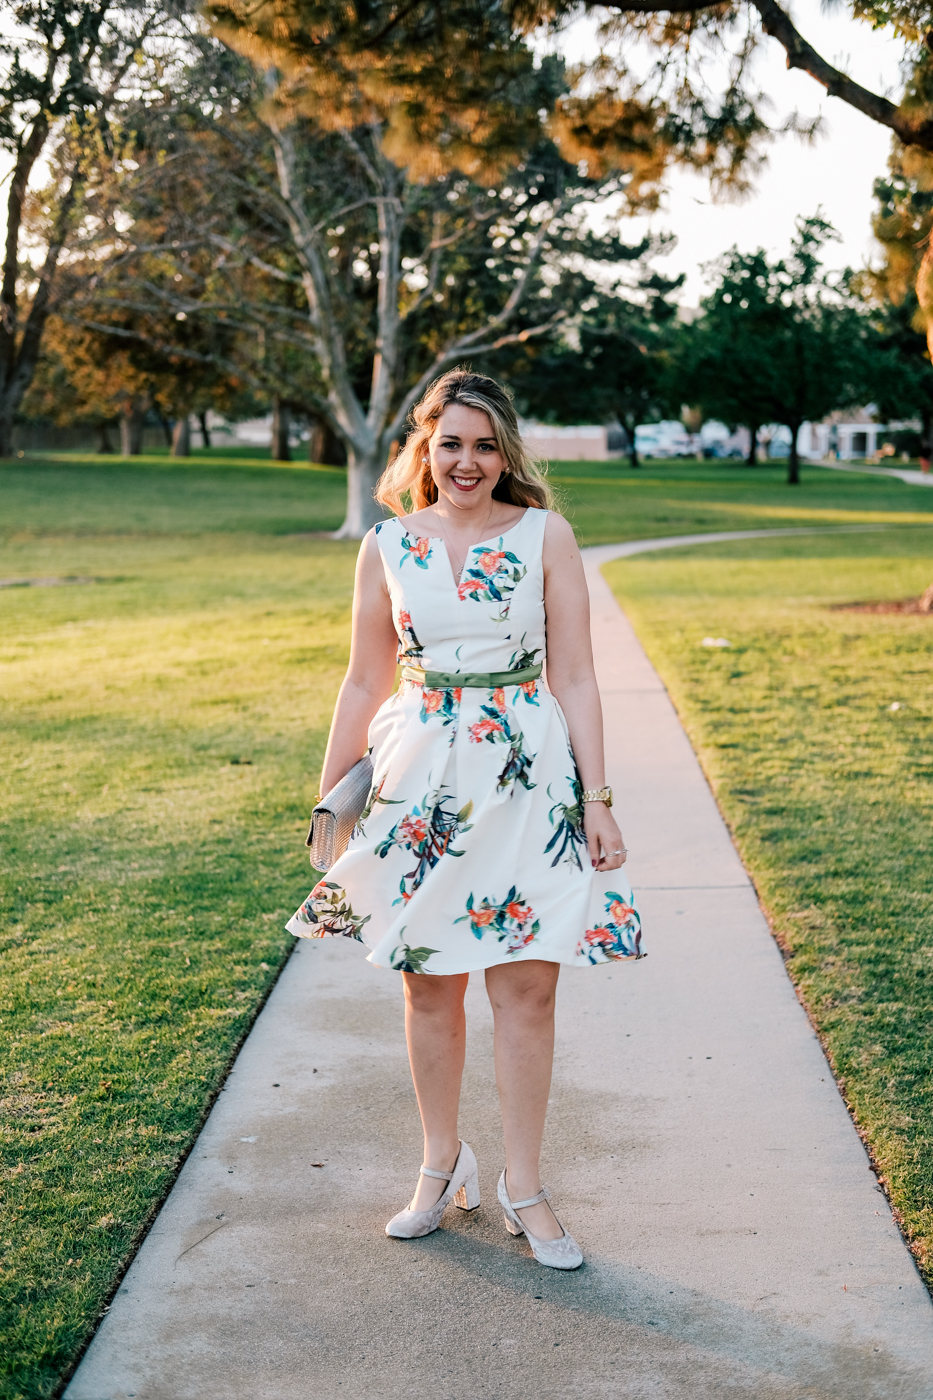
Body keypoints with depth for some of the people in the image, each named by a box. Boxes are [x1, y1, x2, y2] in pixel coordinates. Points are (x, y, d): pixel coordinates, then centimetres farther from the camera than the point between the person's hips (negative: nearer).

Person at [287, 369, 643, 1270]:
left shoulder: (544, 536, -1)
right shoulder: (387, 547, 4)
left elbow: (575, 678, -1)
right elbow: (365, 684, 11)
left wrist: (597, 800, -4)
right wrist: (328, 798, 13)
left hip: (529, 778, -2)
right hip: (420, 779, 2)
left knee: (526, 985, 1)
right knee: (428, 983, 9)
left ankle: (522, 1185, 16)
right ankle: (443, 1167, 28)